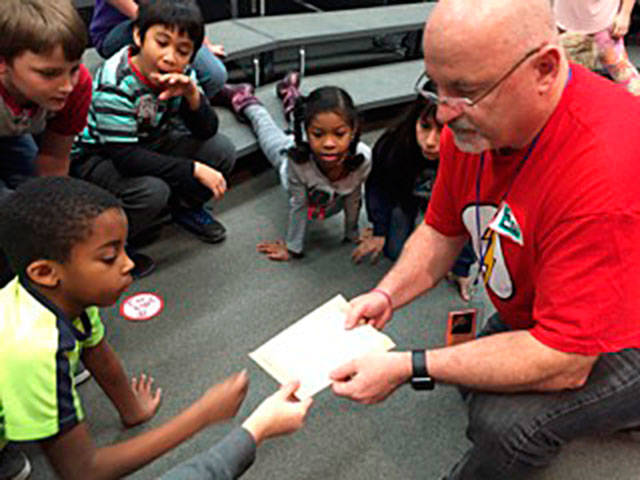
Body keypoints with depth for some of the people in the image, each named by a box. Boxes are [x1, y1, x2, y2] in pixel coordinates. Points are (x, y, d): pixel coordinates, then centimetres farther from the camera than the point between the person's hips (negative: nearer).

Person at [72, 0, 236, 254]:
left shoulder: (181, 74, -11)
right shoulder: (115, 84, -30)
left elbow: (207, 131, -10)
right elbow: (126, 158, -33)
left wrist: (192, 95, -32)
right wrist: (194, 169, -33)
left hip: (150, 145, 6)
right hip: (98, 157, -6)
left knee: (221, 149, -11)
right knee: (152, 190, -35)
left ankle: (186, 207, 14)